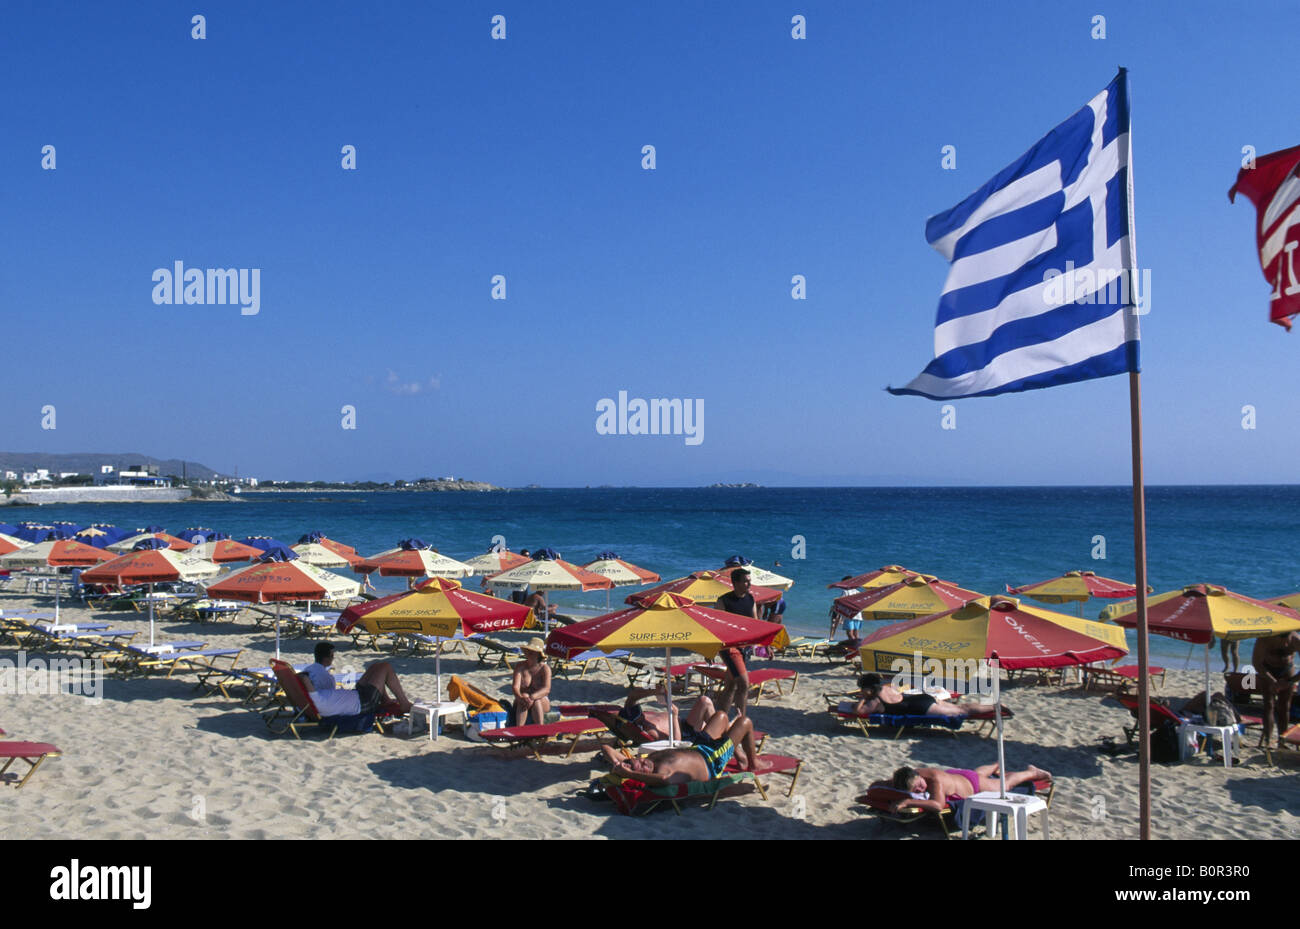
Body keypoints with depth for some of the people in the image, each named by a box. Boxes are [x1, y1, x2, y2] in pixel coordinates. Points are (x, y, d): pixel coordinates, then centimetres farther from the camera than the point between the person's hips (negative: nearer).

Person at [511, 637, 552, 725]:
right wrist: (520, 697, -35)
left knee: (536, 700, -34)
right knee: (524, 697, -32)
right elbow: (515, 686, -12)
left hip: (542, 703, -1)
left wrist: (532, 697, -39)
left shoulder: (545, 668, -5)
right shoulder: (520, 666, 0)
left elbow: (546, 689, -20)